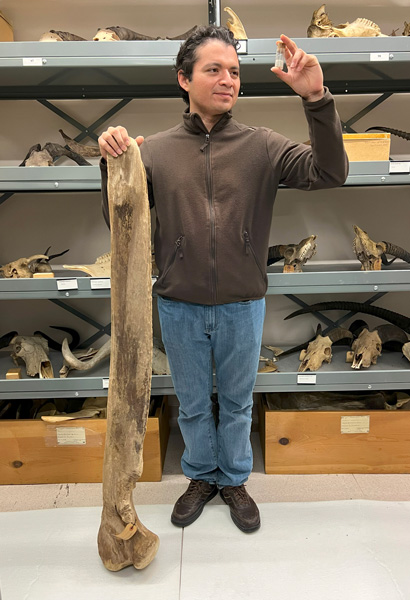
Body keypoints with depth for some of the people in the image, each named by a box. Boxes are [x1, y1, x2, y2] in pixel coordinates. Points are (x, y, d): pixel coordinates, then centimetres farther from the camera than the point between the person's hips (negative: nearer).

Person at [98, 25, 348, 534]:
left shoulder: (262, 145, -2)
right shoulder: (154, 150, -1)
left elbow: (329, 174, -12)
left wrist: (317, 100, -23)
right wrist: (111, 165, -17)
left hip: (242, 306, 0)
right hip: (179, 307, 1)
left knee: (237, 403, 18)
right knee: (193, 404, 19)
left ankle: (234, 480, 43)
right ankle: (202, 477, 45)